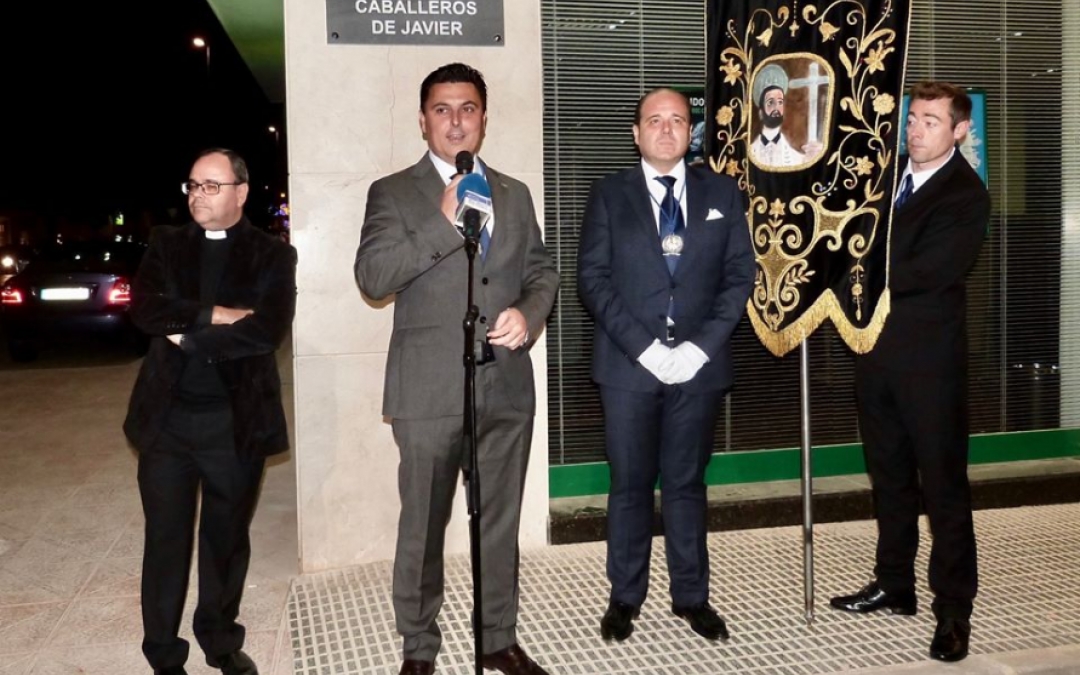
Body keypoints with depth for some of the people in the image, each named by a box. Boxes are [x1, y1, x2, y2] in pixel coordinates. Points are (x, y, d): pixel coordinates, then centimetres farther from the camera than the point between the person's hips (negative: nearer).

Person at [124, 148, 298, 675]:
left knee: (227, 538, 13)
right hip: (167, 414, 1)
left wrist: (188, 333, -11)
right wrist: (217, 315, -16)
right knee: (166, 539, 8)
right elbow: (145, 307, -8)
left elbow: (268, 330, -14)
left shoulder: (273, 255, 1)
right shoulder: (166, 245, 9)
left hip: (236, 419, -1)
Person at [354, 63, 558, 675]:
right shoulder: (393, 193, 1)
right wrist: (446, 222, -18)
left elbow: (542, 270, 16)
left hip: (507, 385, 4)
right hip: (431, 390, -3)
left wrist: (529, 314, -6)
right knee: (423, 527, 6)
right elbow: (372, 277, -11)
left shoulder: (515, 194, 15)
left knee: (501, 523, 14)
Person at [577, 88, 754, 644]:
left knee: (687, 482, 10)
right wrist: (645, 346, -13)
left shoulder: (722, 194, 9)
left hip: (699, 364, 1)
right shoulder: (609, 195, 4)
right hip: (628, 364, -1)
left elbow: (740, 275, 4)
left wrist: (702, 346, -9)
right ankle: (625, 597, 19)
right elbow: (593, 279, -3)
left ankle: (691, 596, 21)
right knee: (630, 484, 6)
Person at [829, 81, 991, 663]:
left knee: (944, 486, 1)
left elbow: (925, 273, -19)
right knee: (890, 478, 16)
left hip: (929, 359, -6)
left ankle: (954, 610, 12)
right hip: (877, 351, 7)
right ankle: (895, 585, 30)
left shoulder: (966, 195, -9)